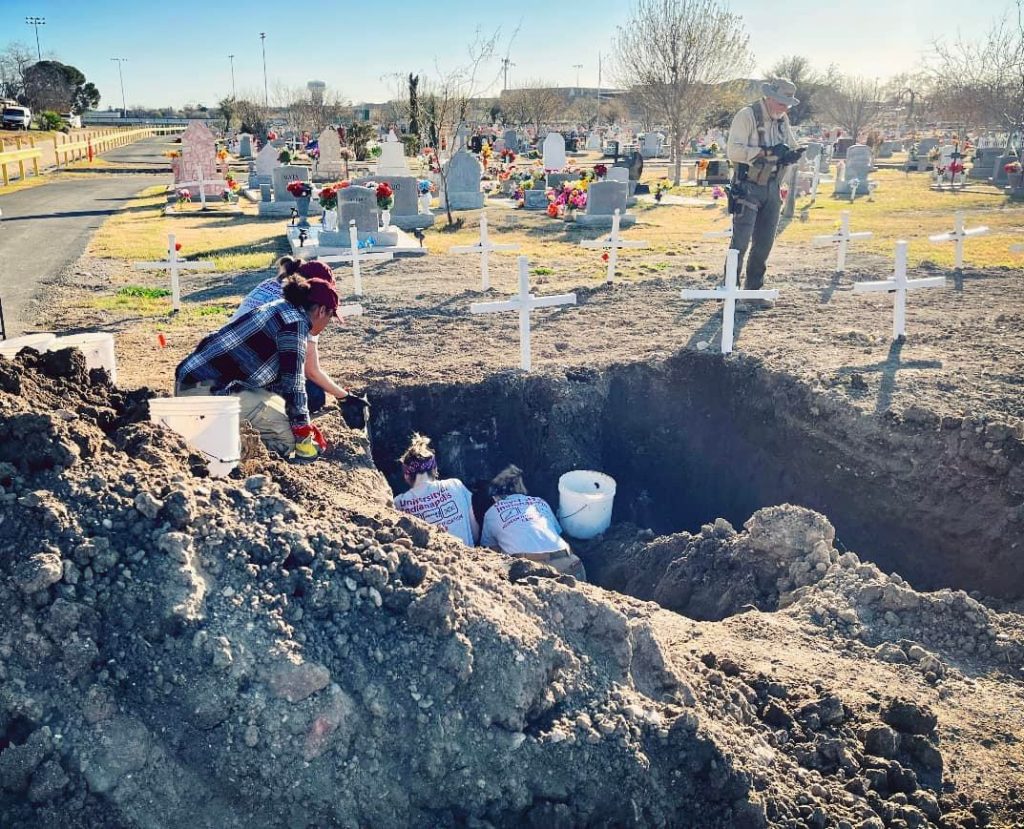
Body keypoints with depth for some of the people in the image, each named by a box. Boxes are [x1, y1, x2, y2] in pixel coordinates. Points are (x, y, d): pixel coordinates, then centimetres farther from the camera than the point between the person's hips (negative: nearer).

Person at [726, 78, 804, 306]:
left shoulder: (783, 120, 12)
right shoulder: (747, 116, -10)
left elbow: (791, 148, 21)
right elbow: (733, 150, -20)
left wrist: (792, 155, -3)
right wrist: (767, 152, -24)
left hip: (772, 189, 7)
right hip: (748, 188, -7)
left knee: (764, 244, 9)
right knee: (740, 243, -9)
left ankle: (753, 291, 18)